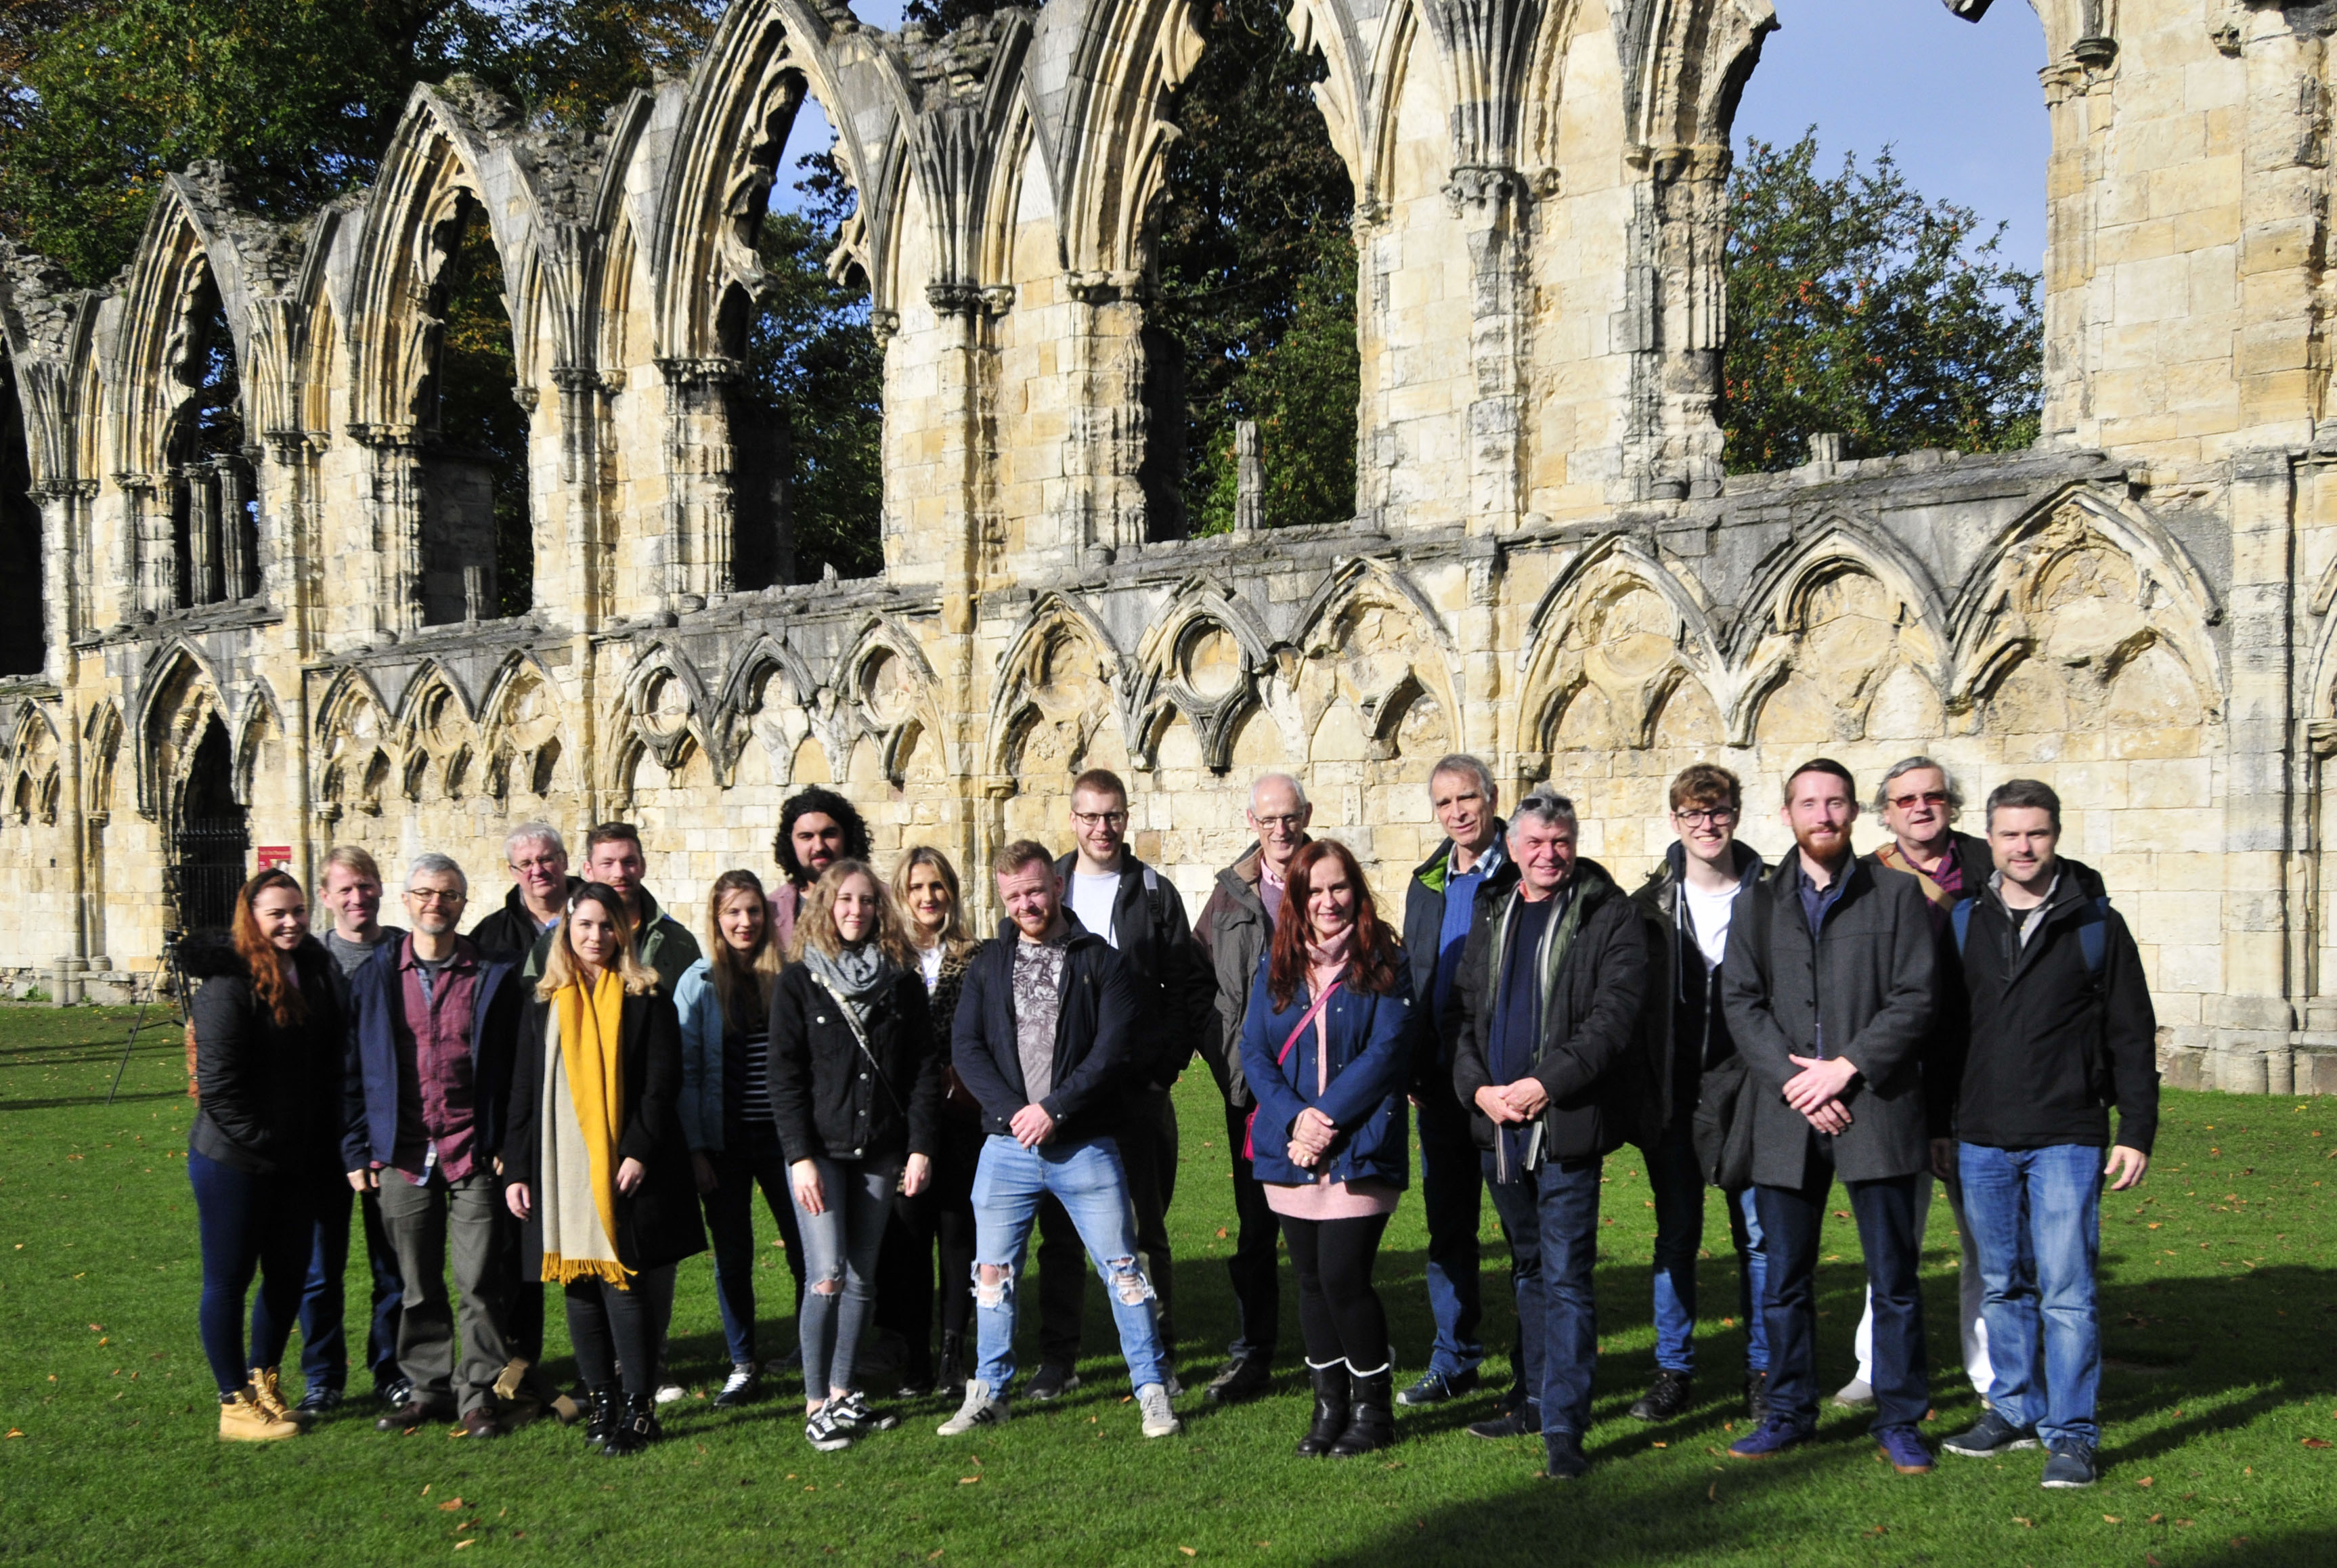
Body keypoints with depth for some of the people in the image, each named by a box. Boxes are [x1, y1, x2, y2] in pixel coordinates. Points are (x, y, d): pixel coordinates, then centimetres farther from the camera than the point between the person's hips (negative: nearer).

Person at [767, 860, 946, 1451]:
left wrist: (920, 1146, -2)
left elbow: (925, 1068, 6)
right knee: (827, 1278, -9)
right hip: (820, 1150, -3)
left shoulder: (902, 981, 7)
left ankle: (843, 1395, 18)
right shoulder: (798, 982, 0)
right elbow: (784, 1076, -3)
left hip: (881, 1152, 3)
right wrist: (800, 1157, -10)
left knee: (861, 1278, 7)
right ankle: (816, 1405, 0)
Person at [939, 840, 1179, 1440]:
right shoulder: (989, 963, 9)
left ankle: (1152, 1390, 10)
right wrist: (1013, 1110, -12)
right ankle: (989, 1392, 22)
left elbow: (1114, 1047, -9)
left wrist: (1054, 1110, -15)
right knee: (993, 1271, 9)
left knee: (1121, 1267, 0)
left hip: (1085, 1147, -3)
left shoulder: (1101, 961, 1)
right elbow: (965, 1047, 2)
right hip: (1007, 1146, 3)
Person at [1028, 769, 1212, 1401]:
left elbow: (1192, 990, 4)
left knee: (1145, 1227, 4)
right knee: (1060, 1229, 6)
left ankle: (1158, 1357, 14)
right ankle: (1058, 1359, 15)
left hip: (1137, 1088, -1)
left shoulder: (1154, 894, 4)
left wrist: (1163, 1060, -8)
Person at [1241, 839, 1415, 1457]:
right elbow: (1253, 1053, 3)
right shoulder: (1276, 967, 9)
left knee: (1343, 1277, -9)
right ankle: (1329, 1406, 22)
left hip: (1359, 1150, -4)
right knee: (1311, 1280, 9)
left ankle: (1373, 1406, 9)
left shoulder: (1383, 965, -1)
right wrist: (1294, 1117, -12)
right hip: (1290, 1150, 4)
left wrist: (1329, 1118, -15)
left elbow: (1387, 1053, -9)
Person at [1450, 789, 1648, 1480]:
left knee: (1566, 1276, -6)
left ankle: (1564, 1425, -3)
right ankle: (1539, 1398, 29)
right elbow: (1464, 1010, 12)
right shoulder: (1491, 915, 13)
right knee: (1528, 1268, 17)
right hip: (1498, 1121, 6)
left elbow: (1613, 1014, -12)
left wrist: (1547, 1084, -17)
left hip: (1566, 1124, -6)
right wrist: (1478, 1087, -3)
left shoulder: (1607, 916, -4)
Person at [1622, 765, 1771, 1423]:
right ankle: (1673, 1372, 16)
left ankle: (1763, 1371, 16)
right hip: (1673, 1093, 1)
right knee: (1675, 1234, 7)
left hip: (1745, 1089, -1)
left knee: (1758, 1234, 4)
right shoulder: (1650, 906, 5)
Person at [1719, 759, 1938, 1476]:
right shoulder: (1757, 904, 11)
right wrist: (1793, 1079, -10)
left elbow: (1915, 999, -3)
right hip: (1786, 1119, 2)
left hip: (1877, 1109, -2)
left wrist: (1845, 1066, -13)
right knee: (1785, 1279, 9)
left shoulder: (1896, 895, 4)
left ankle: (1899, 1419, 15)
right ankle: (1790, 1412, 22)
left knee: (1892, 1277, 3)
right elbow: (1741, 1002, 4)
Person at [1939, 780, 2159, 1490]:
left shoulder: (2096, 925, 1)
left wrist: (2137, 1131, -2)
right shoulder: (1965, 923, 8)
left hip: (2066, 1139, -3)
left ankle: (2072, 1433, 2)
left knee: (2066, 1289, -6)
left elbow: (2132, 1036, 3)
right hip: (1982, 1140, 3)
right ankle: (2014, 1411, 24)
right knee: (2004, 1287, 12)